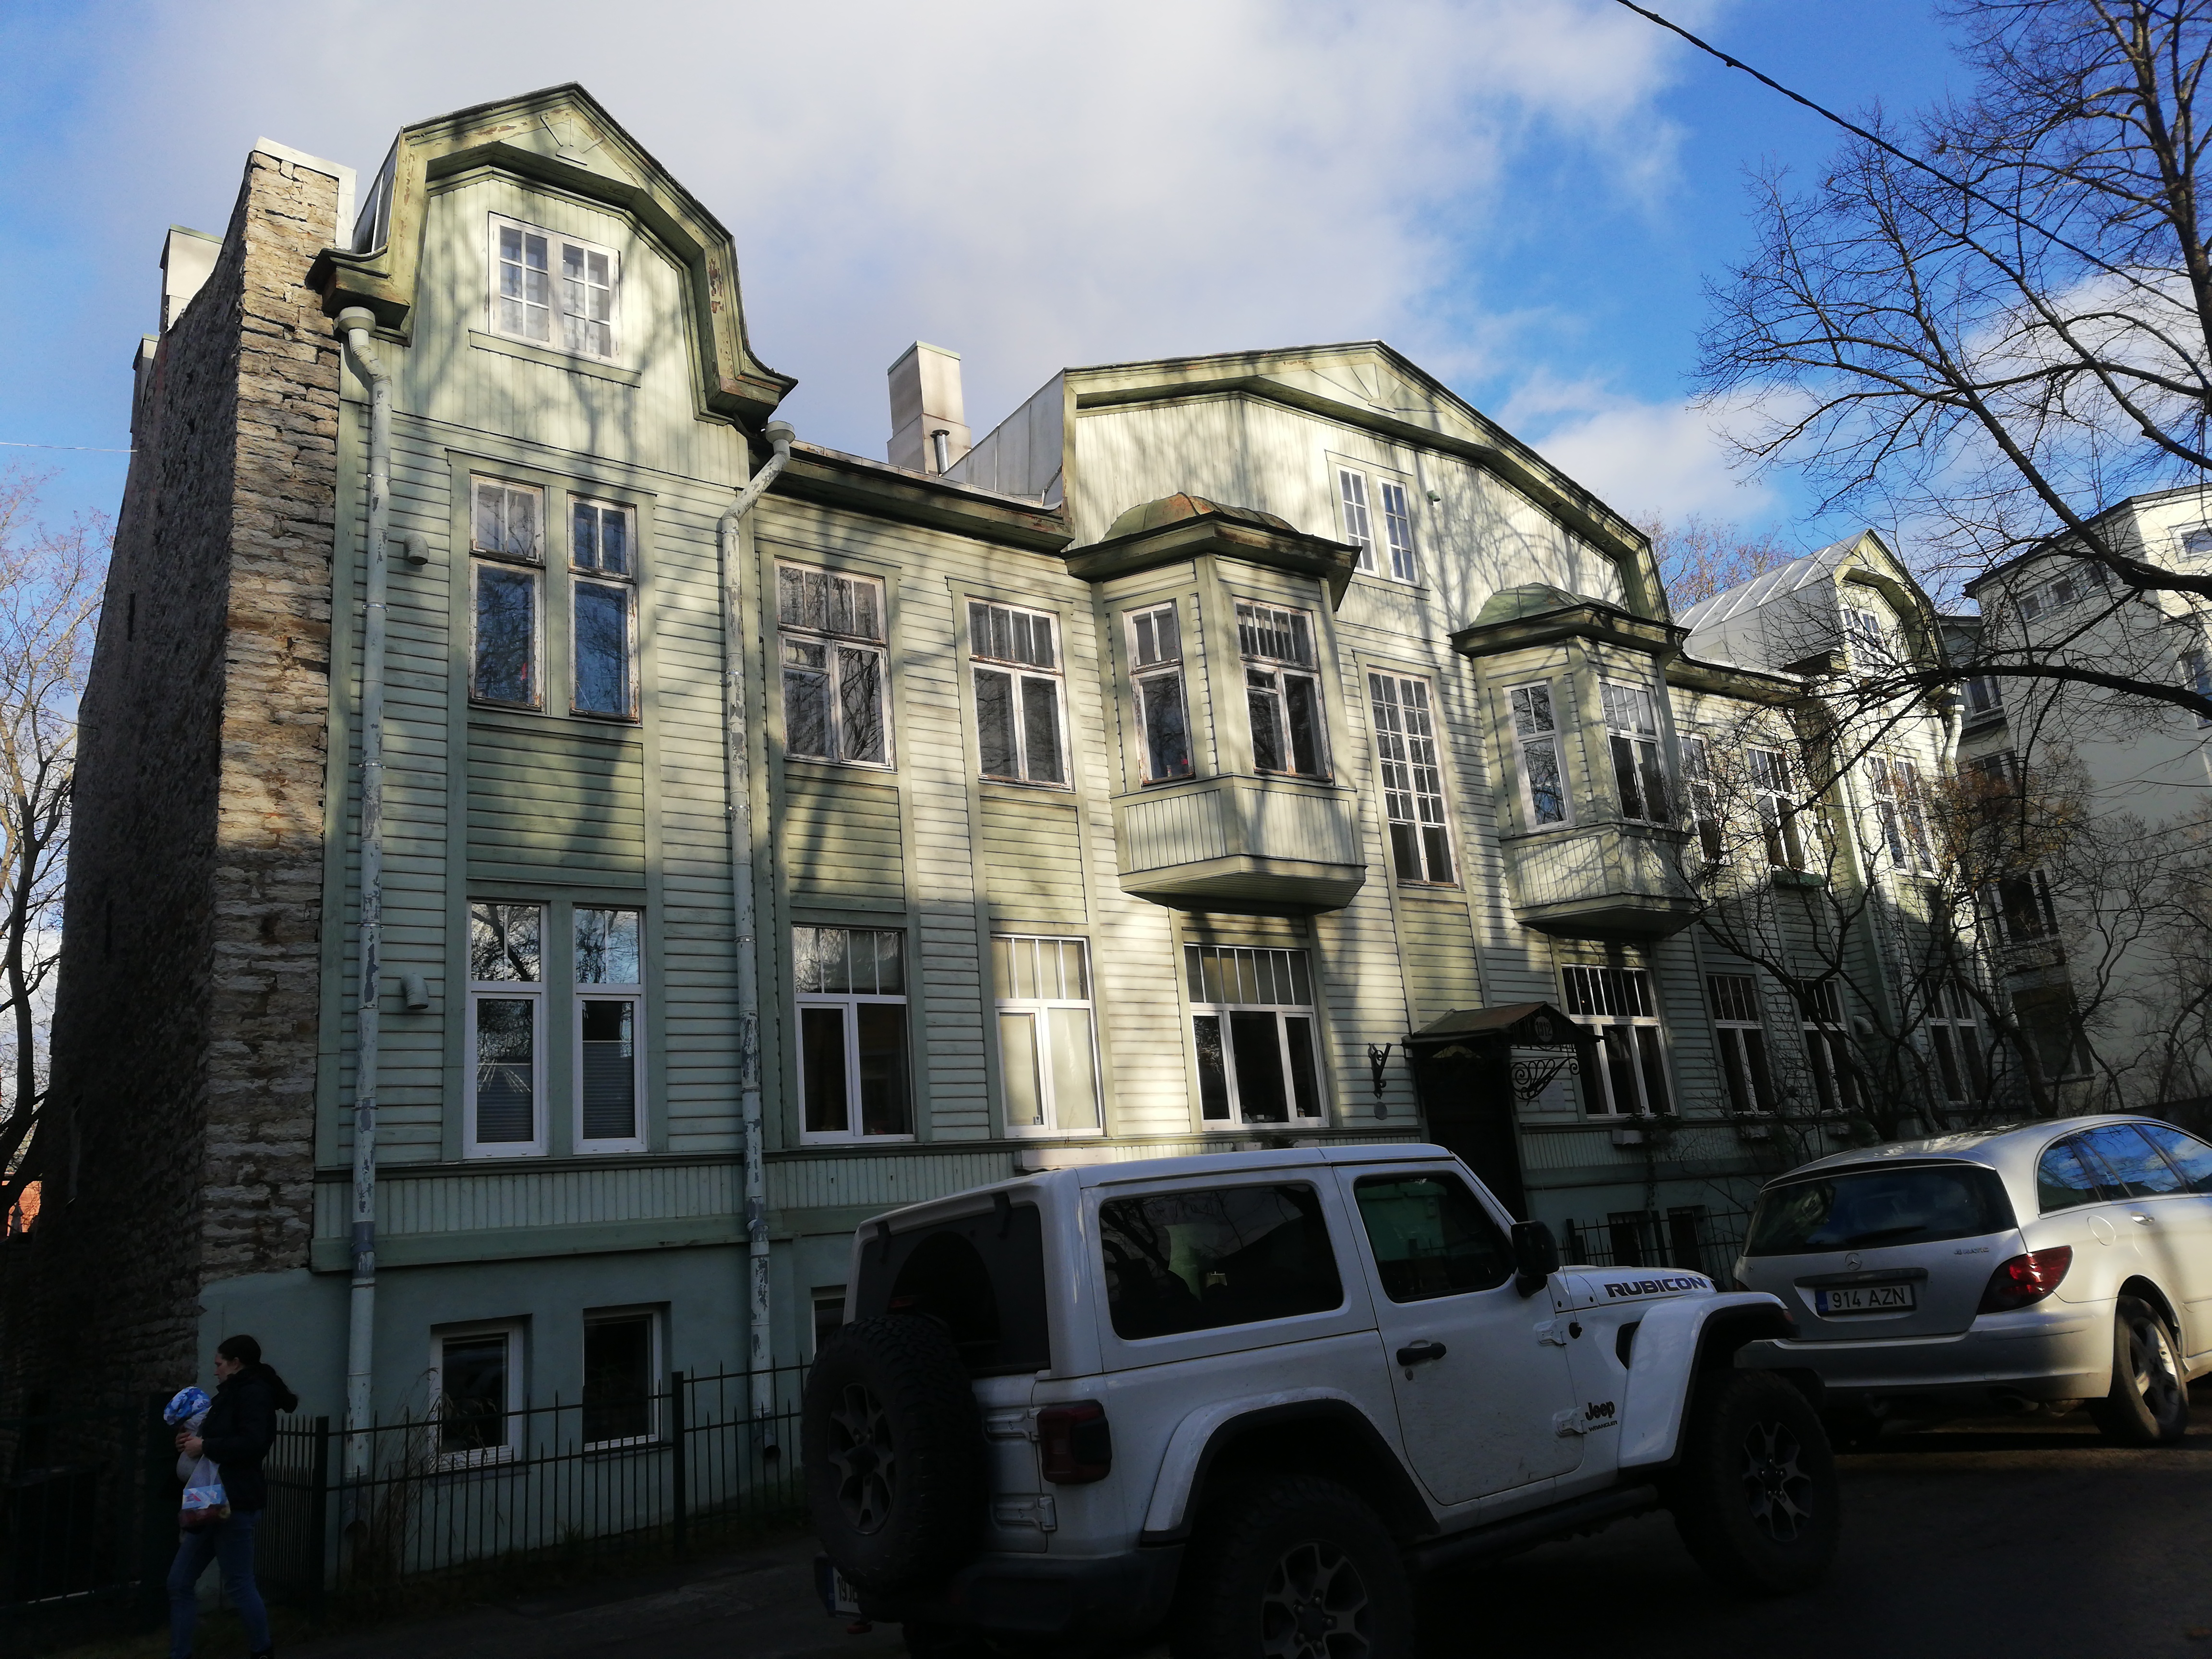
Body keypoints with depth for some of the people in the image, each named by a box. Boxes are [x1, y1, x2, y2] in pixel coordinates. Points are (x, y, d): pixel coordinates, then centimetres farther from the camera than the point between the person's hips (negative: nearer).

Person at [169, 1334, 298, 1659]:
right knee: (180, 1583, 10)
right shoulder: (234, 1393, 17)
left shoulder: (254, 1392, -12)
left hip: (236, 1503, -10)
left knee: (239, 1585, -1)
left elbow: (253, 1443, -24)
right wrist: (195, 1442, 8)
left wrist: (205, 1447, -18)